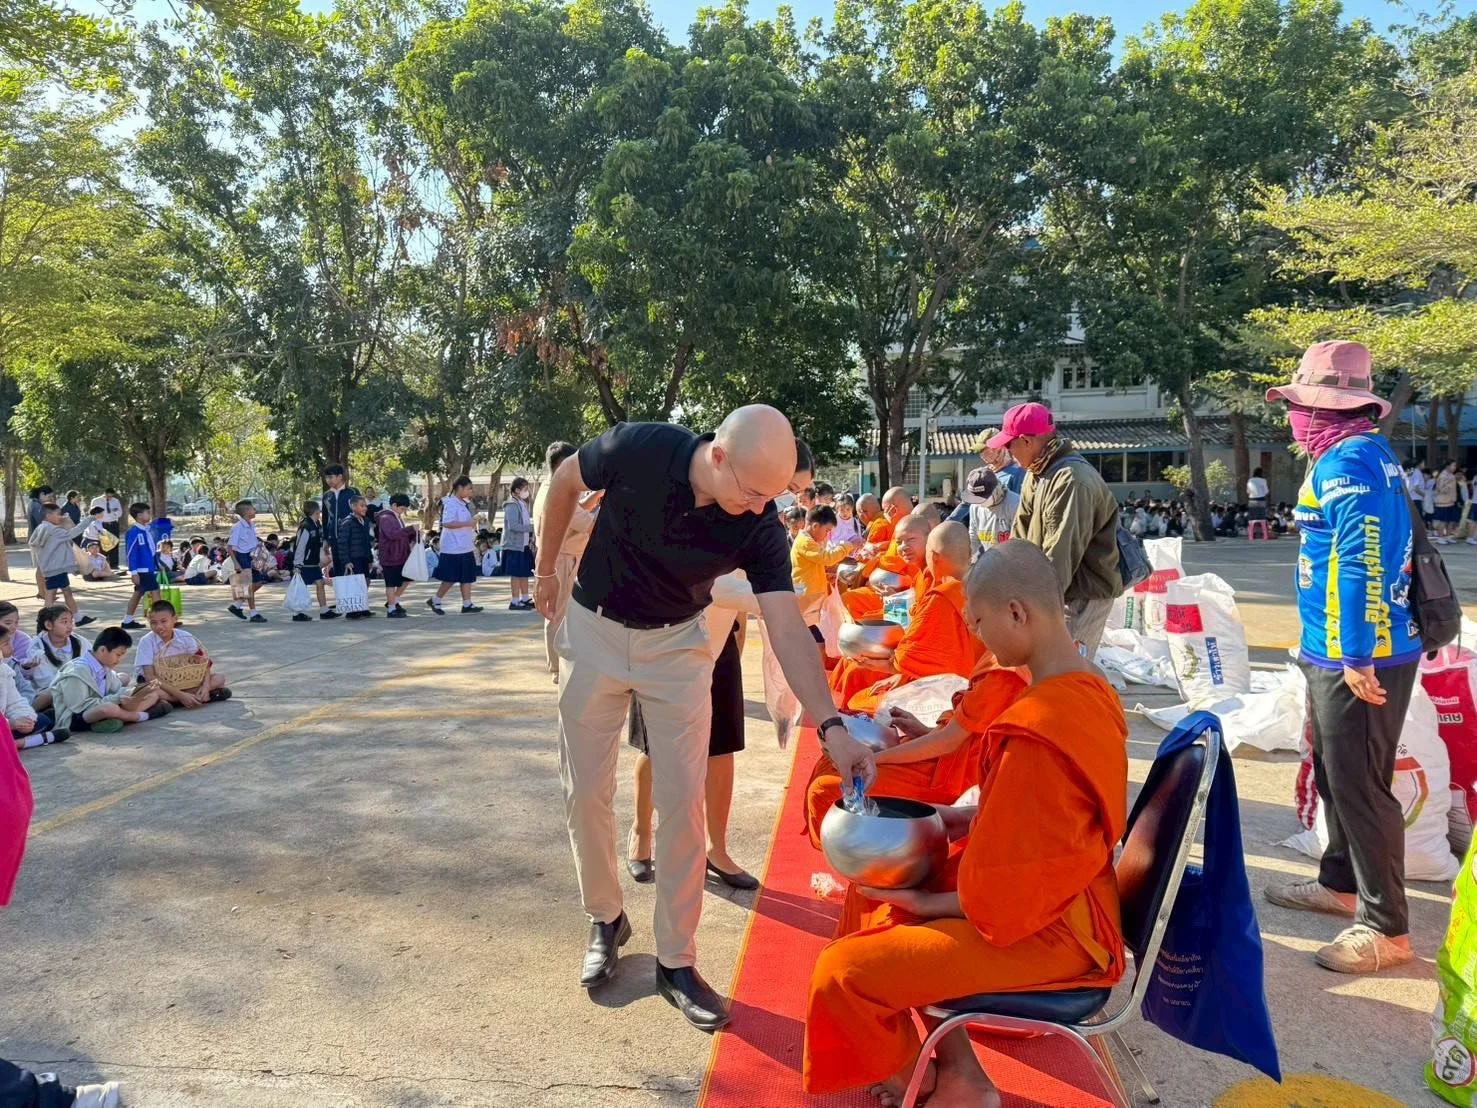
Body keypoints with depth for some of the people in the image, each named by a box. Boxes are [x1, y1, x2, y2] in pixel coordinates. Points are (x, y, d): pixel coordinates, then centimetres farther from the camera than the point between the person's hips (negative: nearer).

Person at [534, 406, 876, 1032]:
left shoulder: (760, 530, -23)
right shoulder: (637, 449, -27)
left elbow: (787, 629, -28)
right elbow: (565, 482, -6)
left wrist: (830, 725, -41)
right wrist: (546, 570, 3)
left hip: (678, 642, 0)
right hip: (595, 630, 0)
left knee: (683, 801, -3)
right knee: (586, 792, 6)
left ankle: (676, 961, 12)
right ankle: (606, 919, 30)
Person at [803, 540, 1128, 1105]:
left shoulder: (1035, 731, -32)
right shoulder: (1085, 687, -1)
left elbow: (1000, 894, -25)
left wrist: (924, 901, -9)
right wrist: (956, 818, 4)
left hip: (1040, 926, -10)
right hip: (1054, 891, 10)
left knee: (843, 970, -11)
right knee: (873, 886, 18)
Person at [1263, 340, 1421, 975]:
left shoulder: (1346, 463, -17)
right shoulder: (1363, 456, 15)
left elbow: (1363, 563, -26)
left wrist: (1358, 656, -25)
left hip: (1359, 660, -11)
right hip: (1335, 653, 11)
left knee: (1359, 786, -3)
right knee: (1335, 776, 21)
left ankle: (1386, 928, 9)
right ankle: (1341, 883, 37)